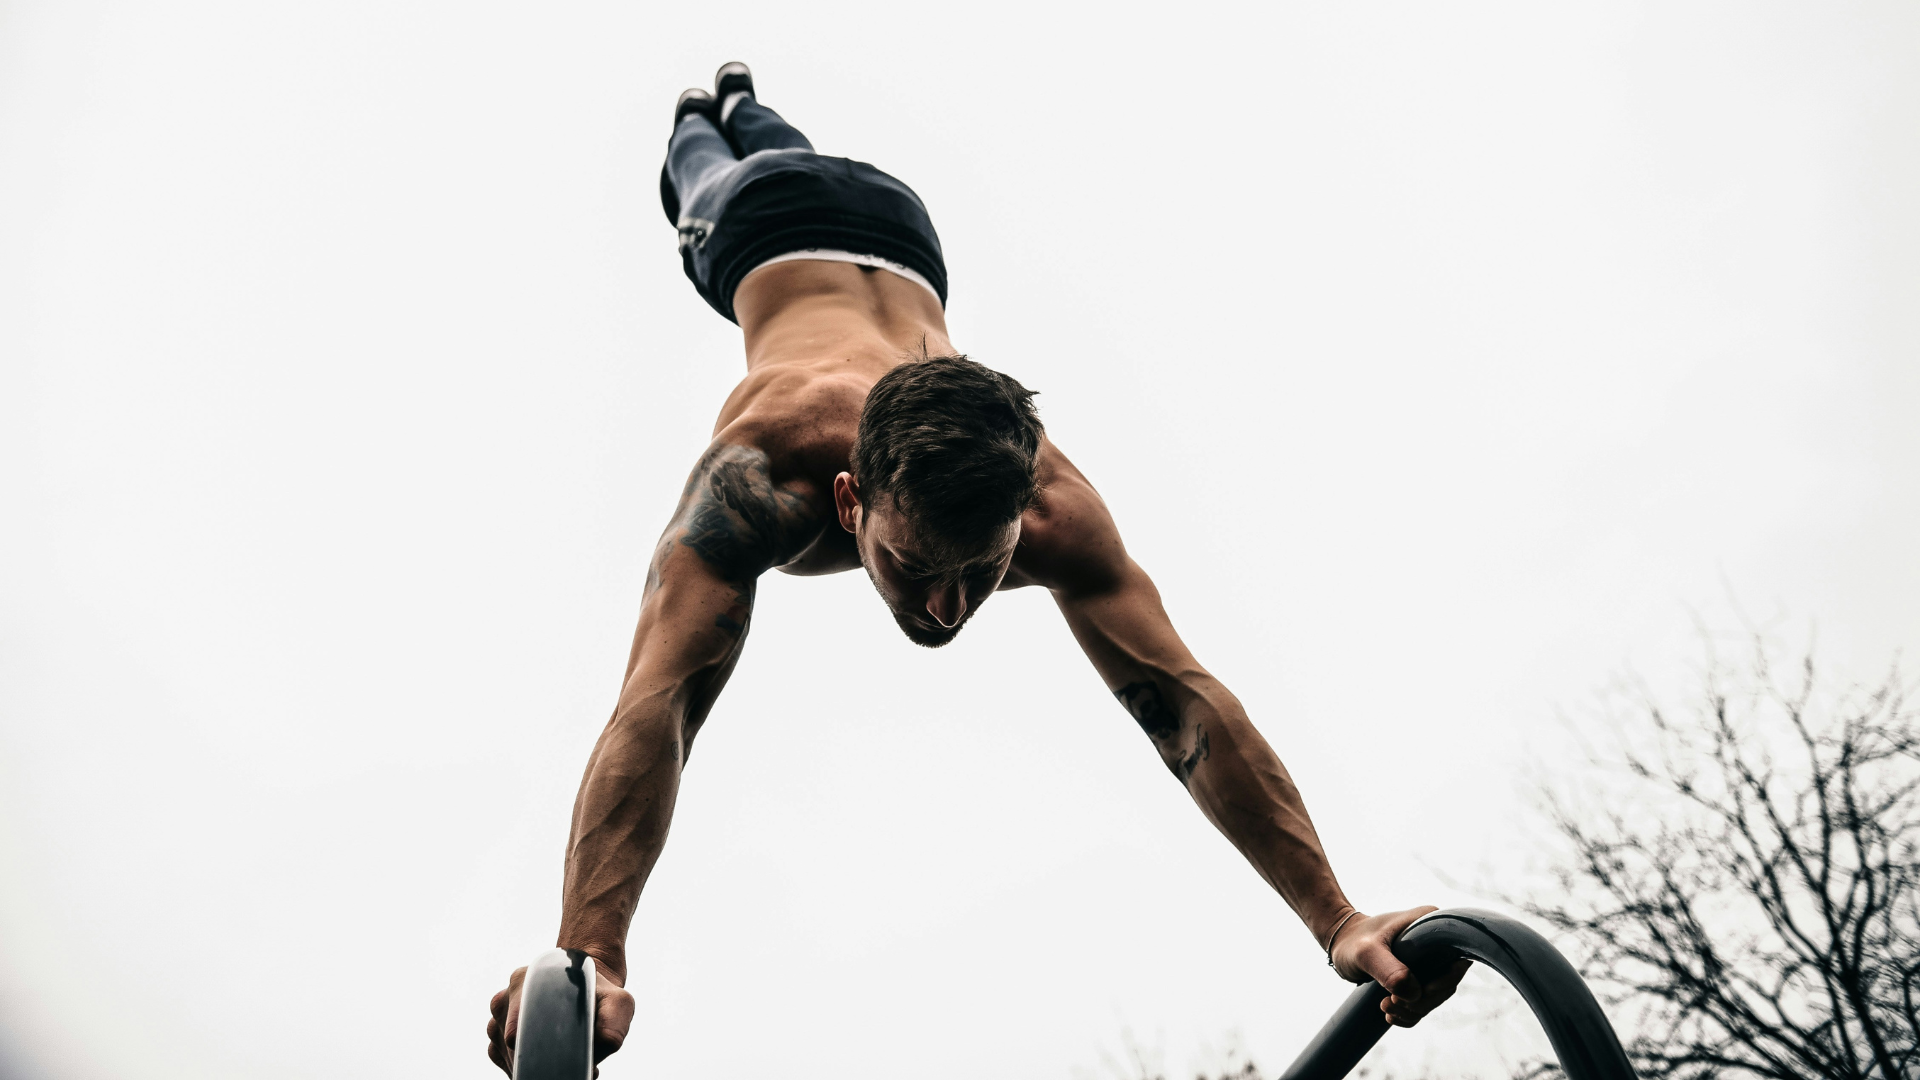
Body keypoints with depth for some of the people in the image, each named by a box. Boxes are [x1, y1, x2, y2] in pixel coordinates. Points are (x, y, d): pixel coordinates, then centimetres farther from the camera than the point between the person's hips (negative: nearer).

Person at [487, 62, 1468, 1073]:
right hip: (763, 227, -2)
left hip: (898, 235, 2)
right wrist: (589, 953, -79)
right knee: (717, 176, 38)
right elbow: (658, 699, -66)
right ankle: (696, 120, 71)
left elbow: (1186, 700, -49)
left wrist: (1338, 921, -58)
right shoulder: (764, 478, -55)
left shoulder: (1051, 502, -47)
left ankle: (741, 102, 72)